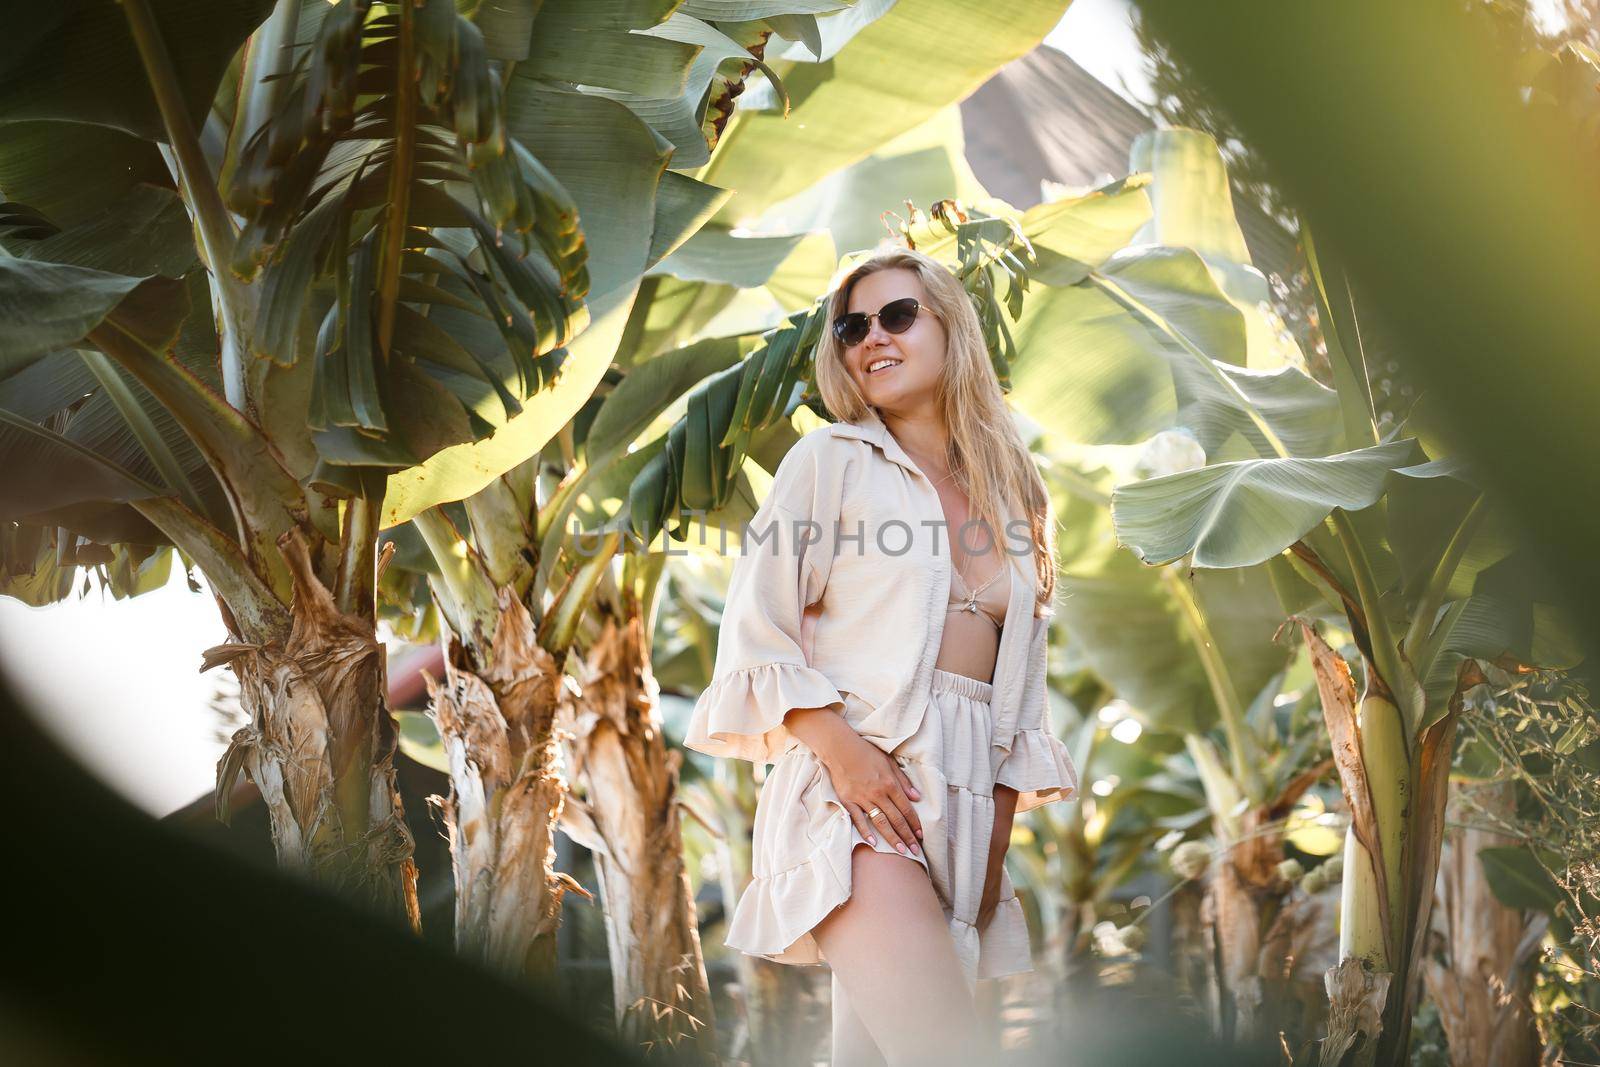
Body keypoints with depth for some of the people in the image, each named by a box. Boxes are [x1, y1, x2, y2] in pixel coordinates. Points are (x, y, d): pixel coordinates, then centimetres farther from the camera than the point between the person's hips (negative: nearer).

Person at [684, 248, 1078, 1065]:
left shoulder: (1012, 497, 20)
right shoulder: (831, 461, 6)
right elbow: (756, 634, -1)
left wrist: (1000, 832, 11)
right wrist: (842, 749, -15)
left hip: (968, 805, 5)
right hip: (856, 785, -5)